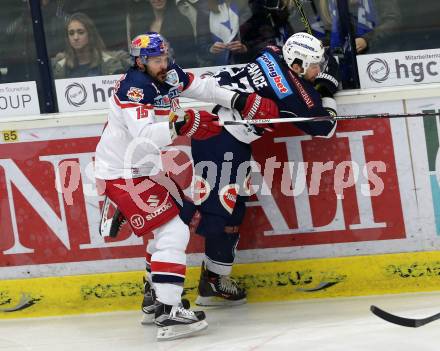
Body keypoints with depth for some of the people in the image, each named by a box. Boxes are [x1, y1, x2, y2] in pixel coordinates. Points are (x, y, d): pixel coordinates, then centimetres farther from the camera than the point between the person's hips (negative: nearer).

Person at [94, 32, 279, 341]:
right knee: (173, 232, -17)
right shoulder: (133, 88, -25)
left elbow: (202, 87, 14)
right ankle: (168, 313, -21)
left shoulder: (169, 74, 0)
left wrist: (240, 101, 7)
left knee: (173, 223, 21)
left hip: (144, 167, 10)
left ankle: (154, 300, 32)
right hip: (121, 174, -10)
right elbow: (144, 136, -37)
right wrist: (179, 125, -46)